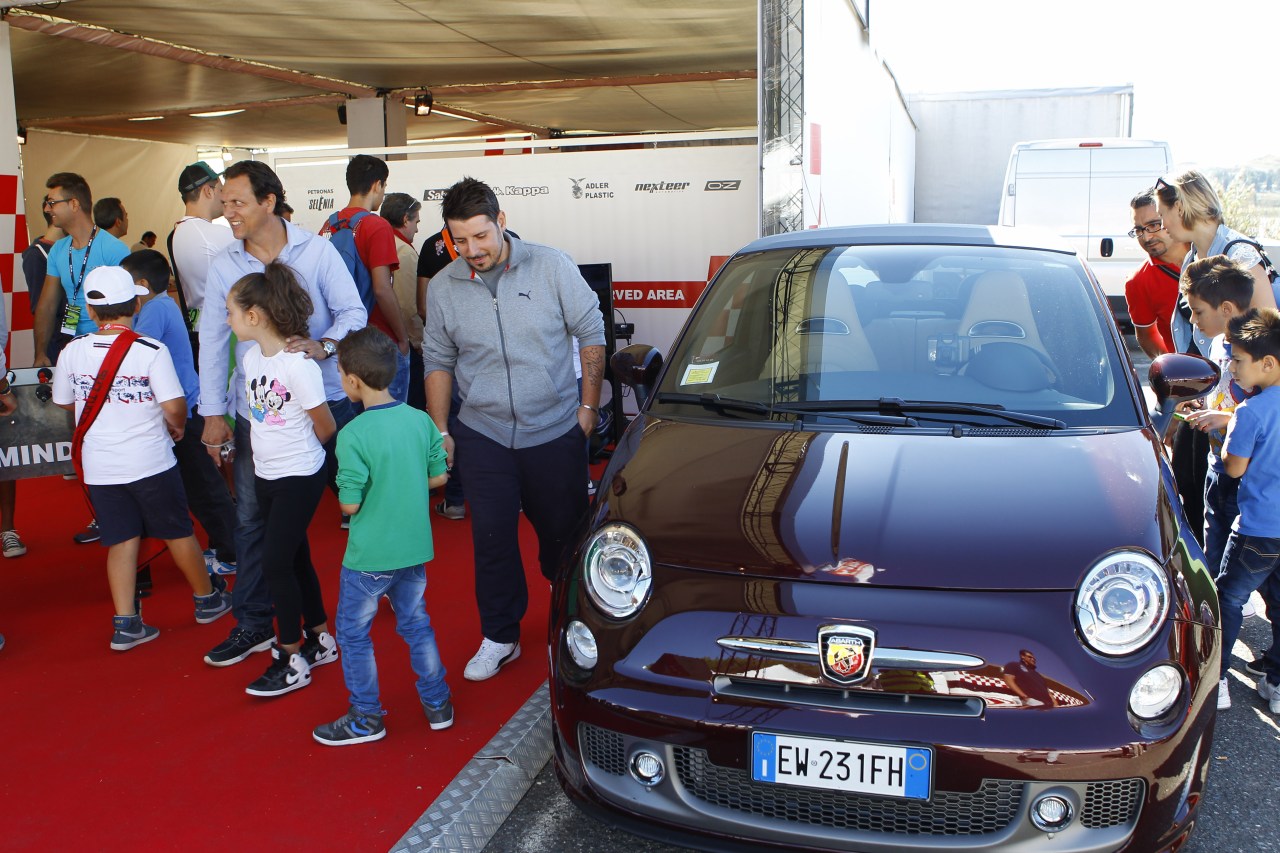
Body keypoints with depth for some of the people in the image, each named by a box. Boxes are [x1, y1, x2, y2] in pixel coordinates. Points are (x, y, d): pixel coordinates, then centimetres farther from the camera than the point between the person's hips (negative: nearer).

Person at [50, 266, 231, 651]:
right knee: (178, 532, 13)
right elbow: (174, 406, -20)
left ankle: (125, 624, 10)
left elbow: (64, 402, 12)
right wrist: (176, 427, 1)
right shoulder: (151, 351, -15)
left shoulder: (72, 351, -2)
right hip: (150, 462, -3)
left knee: (121, 540, 11)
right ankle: (208, 599, 29)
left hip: (99, 467, 3)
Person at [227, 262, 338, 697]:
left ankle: (292, 661, 10)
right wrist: (278, 449, 6)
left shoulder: (297, 363, -21)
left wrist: (298, 452, 4)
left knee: (276, 563, -4)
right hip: (266, 474, 8)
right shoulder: (251, 356, 2)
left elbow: (325, 425, -13)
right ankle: (320, 640, 32)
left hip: (300, 477, -8)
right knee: (295, 559, 16)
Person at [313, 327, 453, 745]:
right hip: (415, 549, 6)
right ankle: (437, 705, 30)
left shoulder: (353, 435, -21)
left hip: (369, 557, -6)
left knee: (353, 634, 13)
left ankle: (366, 718, 23)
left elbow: (349, 504, -18)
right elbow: (439, 477, 4)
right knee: (416, 624, 21)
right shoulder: (421, 420, -4)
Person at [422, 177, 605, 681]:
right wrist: (439, 431, 6)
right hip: (484, 435, 2)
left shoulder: (551, 267, -8)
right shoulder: (443, 289, -1)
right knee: (492, 540, 5)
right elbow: (438, 361, 9)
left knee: (563, 533, 11)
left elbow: (591, 333, -1)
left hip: (556, 431, -1)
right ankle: (500, 638, 22)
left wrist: (588, 406, -1)